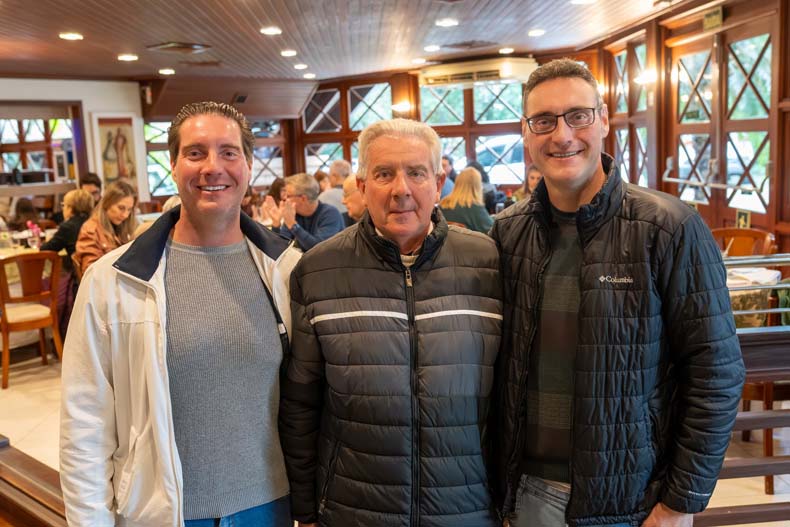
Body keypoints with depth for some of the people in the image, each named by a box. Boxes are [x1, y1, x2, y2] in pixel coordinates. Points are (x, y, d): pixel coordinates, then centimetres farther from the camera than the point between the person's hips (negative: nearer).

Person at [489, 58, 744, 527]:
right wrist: (500, 474, 5)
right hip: (529, 487, 3)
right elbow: (496, 364, 5)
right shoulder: (507, 233, -2)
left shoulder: (671, 229, -13)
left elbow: (716, 372, -10)